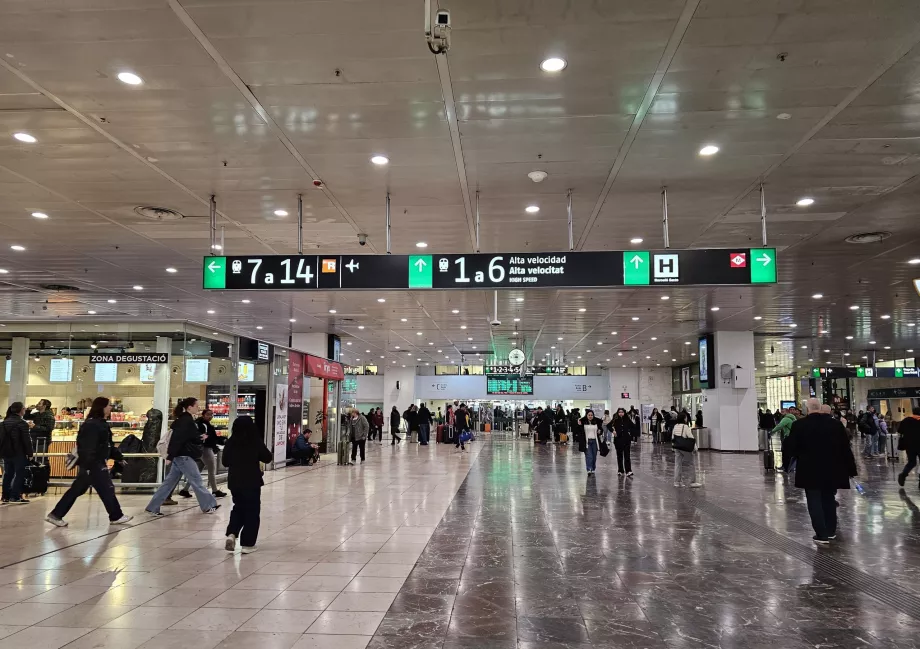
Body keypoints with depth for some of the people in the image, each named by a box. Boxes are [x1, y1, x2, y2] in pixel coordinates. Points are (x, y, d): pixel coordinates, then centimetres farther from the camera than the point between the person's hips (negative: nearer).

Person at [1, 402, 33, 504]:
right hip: (18, 453, -7)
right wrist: (30, 453, -8)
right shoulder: (22, 423, -14)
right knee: (19, 474, -1)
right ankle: (15, 497, -3)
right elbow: (26, 440, -15)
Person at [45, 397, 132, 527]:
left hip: (97, 463, 10)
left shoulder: (101, 423, 14)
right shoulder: (92, 424, -18)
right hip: (92, 464, -10)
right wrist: (86, 466, -26)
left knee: (76, 490, 13)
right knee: (107, 489, 0)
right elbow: (88, 447, -23)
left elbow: (106, 445, 21)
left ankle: (56, 515, 17)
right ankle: (116, 516, 10)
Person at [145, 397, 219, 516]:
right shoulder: (186, 421, -16)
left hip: (181, 456, 10)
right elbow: (177, 439, -22)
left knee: (169, 482, 11)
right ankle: (208, 506, 7)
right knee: (196, 481, -1)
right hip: (184, 456, -10)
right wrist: (170, 456, -24)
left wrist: (200, 438, 12)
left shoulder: (186, 419, 15)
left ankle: (152, 507, 13)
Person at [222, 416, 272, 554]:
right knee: (252, 511, 7)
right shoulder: (256, 442, -10)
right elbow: (267, 458, -3)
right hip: (252, 482, -3)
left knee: (239, 507, 22)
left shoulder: (230, 442, -2)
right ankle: (247, 544, 6)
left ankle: (231, 534, 2)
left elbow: (225, 462, 6)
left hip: (234, 481, 4)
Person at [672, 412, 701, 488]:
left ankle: (677, 482, 12)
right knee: (691, 464, 6)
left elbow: (672, 437, 9)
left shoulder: (675, 426, 5)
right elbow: (691, 438, -14)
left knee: (677, 464, 10)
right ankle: (693, 482, 9)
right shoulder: (685, 427, -15)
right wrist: (695, 448, -7)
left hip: (677, 448, 6)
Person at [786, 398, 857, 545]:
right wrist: (850, 468, 9)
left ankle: (822, 535, -3)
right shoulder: (835, 423, -1)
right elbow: (845, 448, 1)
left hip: (810, 470, -3)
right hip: (831, 469, 4)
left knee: (815, 501, 1)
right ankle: (831, 531, 25)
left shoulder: (799, 425, -9)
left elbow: (792, 448, -6)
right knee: (829, 499, 17)